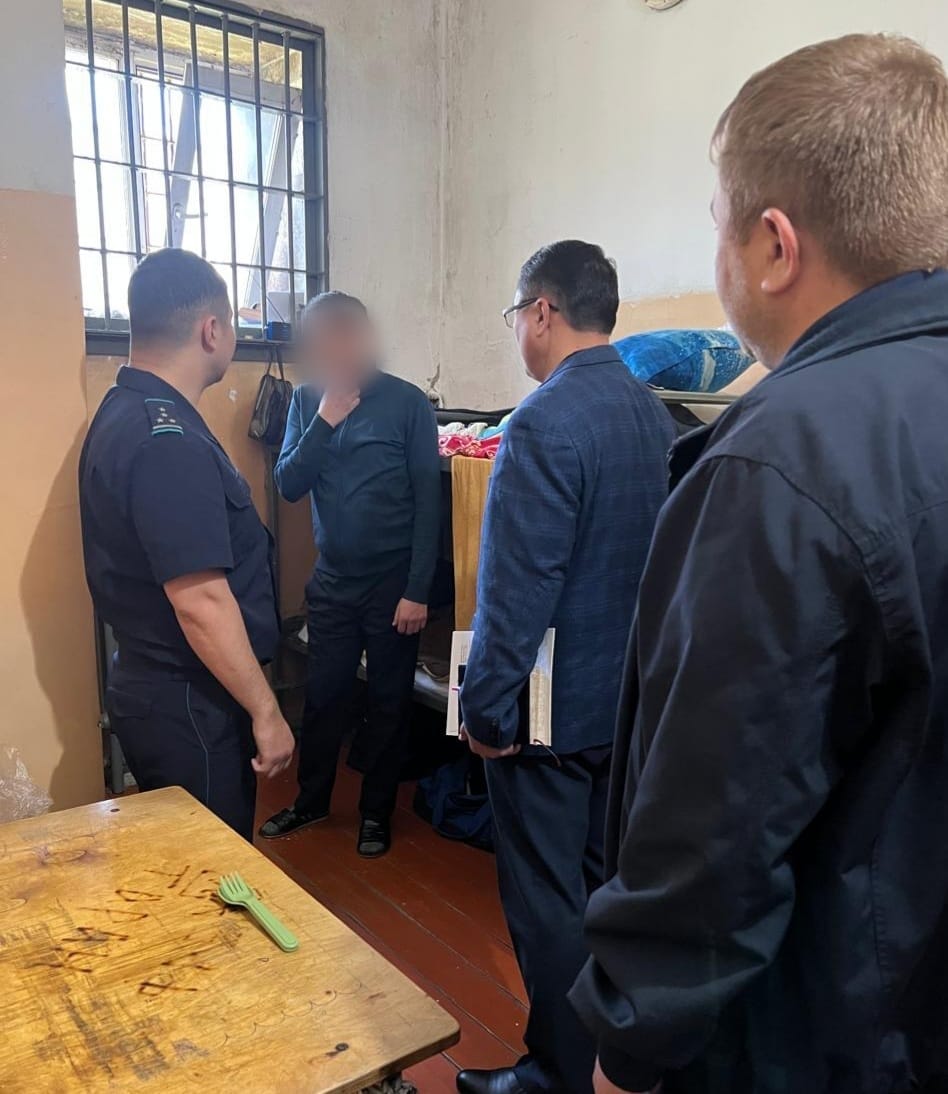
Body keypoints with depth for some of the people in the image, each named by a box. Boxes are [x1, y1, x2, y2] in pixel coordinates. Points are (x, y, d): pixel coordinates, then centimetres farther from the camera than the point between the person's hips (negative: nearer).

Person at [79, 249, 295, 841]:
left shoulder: (125, 413, 8)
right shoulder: (168, 443, -25)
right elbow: (201, 602, -27)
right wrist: (266, 712, -19)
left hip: (153, 688, 10)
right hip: (190, 706, -10)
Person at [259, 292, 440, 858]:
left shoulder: (408, 403, -10)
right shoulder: (308, 400, 2)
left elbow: (428, 503, -10)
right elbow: (289, 486, -4)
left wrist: (418, 591, -13)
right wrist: (325, 420, -17)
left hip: (393, 580, -3)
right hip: (332, 579, 4)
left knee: (389, 701, 10)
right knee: (324, 695, 15)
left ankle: (377, 812, 28)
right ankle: (311, 800, 35)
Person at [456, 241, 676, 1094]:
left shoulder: (545, 423, -22)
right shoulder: (656, 415, 3)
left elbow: (517, 591, -23)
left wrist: (487, 708, -13)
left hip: (552, 706, -8)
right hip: (630, 697, 9)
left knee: (547, 900, 9)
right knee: (604, 880, 24)